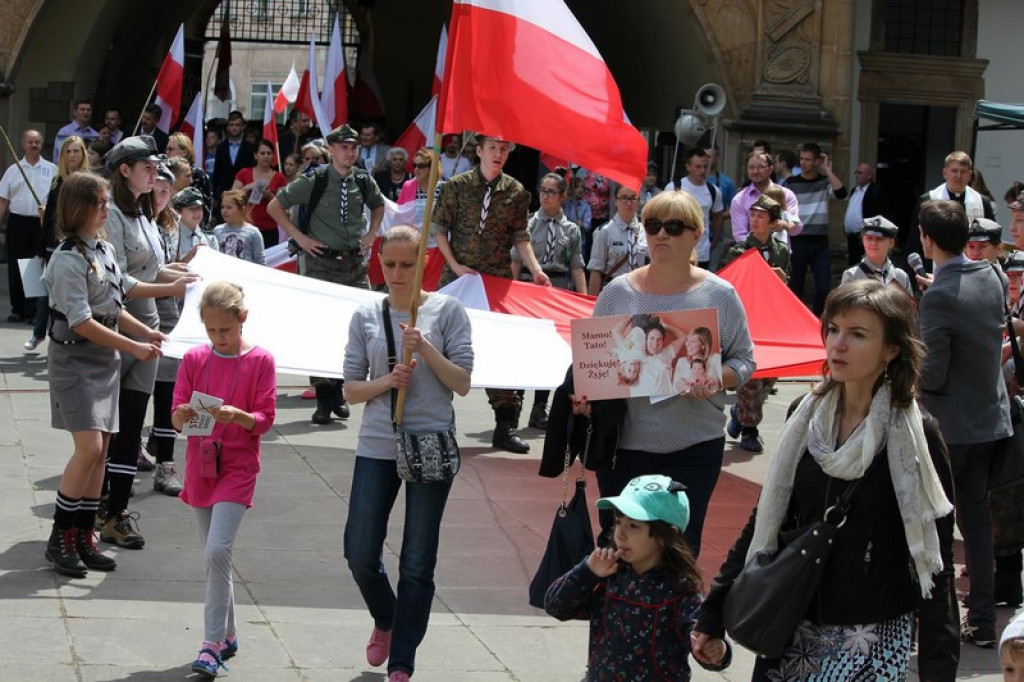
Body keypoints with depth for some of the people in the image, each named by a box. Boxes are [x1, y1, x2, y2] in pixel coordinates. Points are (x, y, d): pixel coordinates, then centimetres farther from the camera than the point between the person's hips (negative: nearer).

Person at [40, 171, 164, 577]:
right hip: (76, 360, -8)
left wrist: (148, 334, 5)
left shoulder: (105, 250, 10)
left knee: (100, 451, 7)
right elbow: (82, 323, -19)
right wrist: (133, 348, -18)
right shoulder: (69, 259, -16)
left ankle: (83, 537, 14)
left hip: (106, 361, 8)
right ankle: (59, 539, -2)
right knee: (89, 448, -14)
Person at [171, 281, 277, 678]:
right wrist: (183, 415, -20)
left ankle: (213, 643, -11)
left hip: (237, 468, -4)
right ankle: (228, 635, 24)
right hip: (200, 466, 4)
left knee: (217, 551, -16)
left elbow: (265, 419, -6)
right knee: (214, 556, 11)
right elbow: (176, 418, 3)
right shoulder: (194, 360, 4)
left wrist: (237, 415, -25)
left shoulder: (260, 361, -5)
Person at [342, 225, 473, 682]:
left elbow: (462, 383, -3)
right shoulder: (366, 316, 5)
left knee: (418, 564, 1)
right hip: (376, 446, 2)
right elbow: (351, 388, 6)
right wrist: (387, 381, -13)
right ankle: (384, 621, 34)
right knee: (359, 554, 4)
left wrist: (426, 349, -16)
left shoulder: (446, 310, -1)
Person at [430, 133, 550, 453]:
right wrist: (455, 265, -7)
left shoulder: (516, 192, 4)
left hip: (499, 280, 1)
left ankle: (506, 426, 1)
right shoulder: (457, 186, 0)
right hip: (459, 278, -1)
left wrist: (535, 269, -7)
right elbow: (438, 228, 2)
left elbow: (521, 236, 7)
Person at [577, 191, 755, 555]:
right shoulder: (617, 292, 3)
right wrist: (584, 393, -13)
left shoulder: (720, 296, 1)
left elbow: (744, 360, 4)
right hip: (625, 443, 1)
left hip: (695, 446, -1)